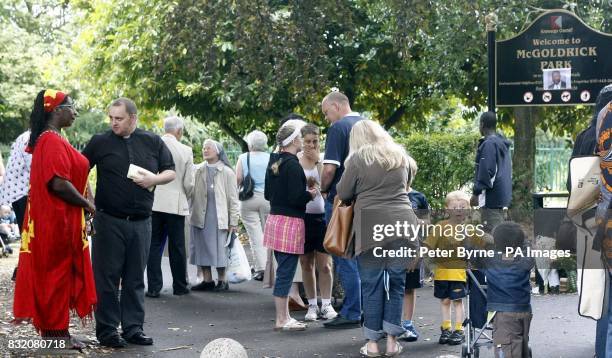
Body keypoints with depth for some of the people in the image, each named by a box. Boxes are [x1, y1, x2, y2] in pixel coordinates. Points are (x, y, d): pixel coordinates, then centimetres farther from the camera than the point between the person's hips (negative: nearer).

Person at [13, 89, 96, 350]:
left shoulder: (47, 139, 14)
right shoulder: (53, 141, -17)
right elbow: (58, 183, -25)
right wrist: (87, 205, -12)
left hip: (53, 218, 10)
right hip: (58, 220, -10)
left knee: (51, 274, 13)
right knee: (58, 272, -3)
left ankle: (51, 328, 19)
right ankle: (56, 331, 4)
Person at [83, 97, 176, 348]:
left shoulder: (153, 142, 7)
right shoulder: (100, 142, 2)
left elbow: (171, 172, 11)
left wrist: (154, 179, -9)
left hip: (141, 222, 2)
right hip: (109, 221, -2)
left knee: (135, 278, 8)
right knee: (107, 277, -1)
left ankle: (133, 328, 16)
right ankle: (107, 330, 6)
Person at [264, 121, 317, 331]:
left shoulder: (274, 163, 11)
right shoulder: (292, 165, -16)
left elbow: (267, 194, 18)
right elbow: (296, 198, -20)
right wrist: (310, 195, -3)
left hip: (275, 218, 9)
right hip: (290, 221, -9)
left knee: (283, 271, 15)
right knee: (286, 272, -4)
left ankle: (283, 317, 20)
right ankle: (282, 320, 0)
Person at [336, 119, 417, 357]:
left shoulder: (358, 159, 1)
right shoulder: (400, 156, 13)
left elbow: (343, 194, 5)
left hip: (370, 228, -3)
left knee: (371, 285, 4)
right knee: (396, 283, 10)